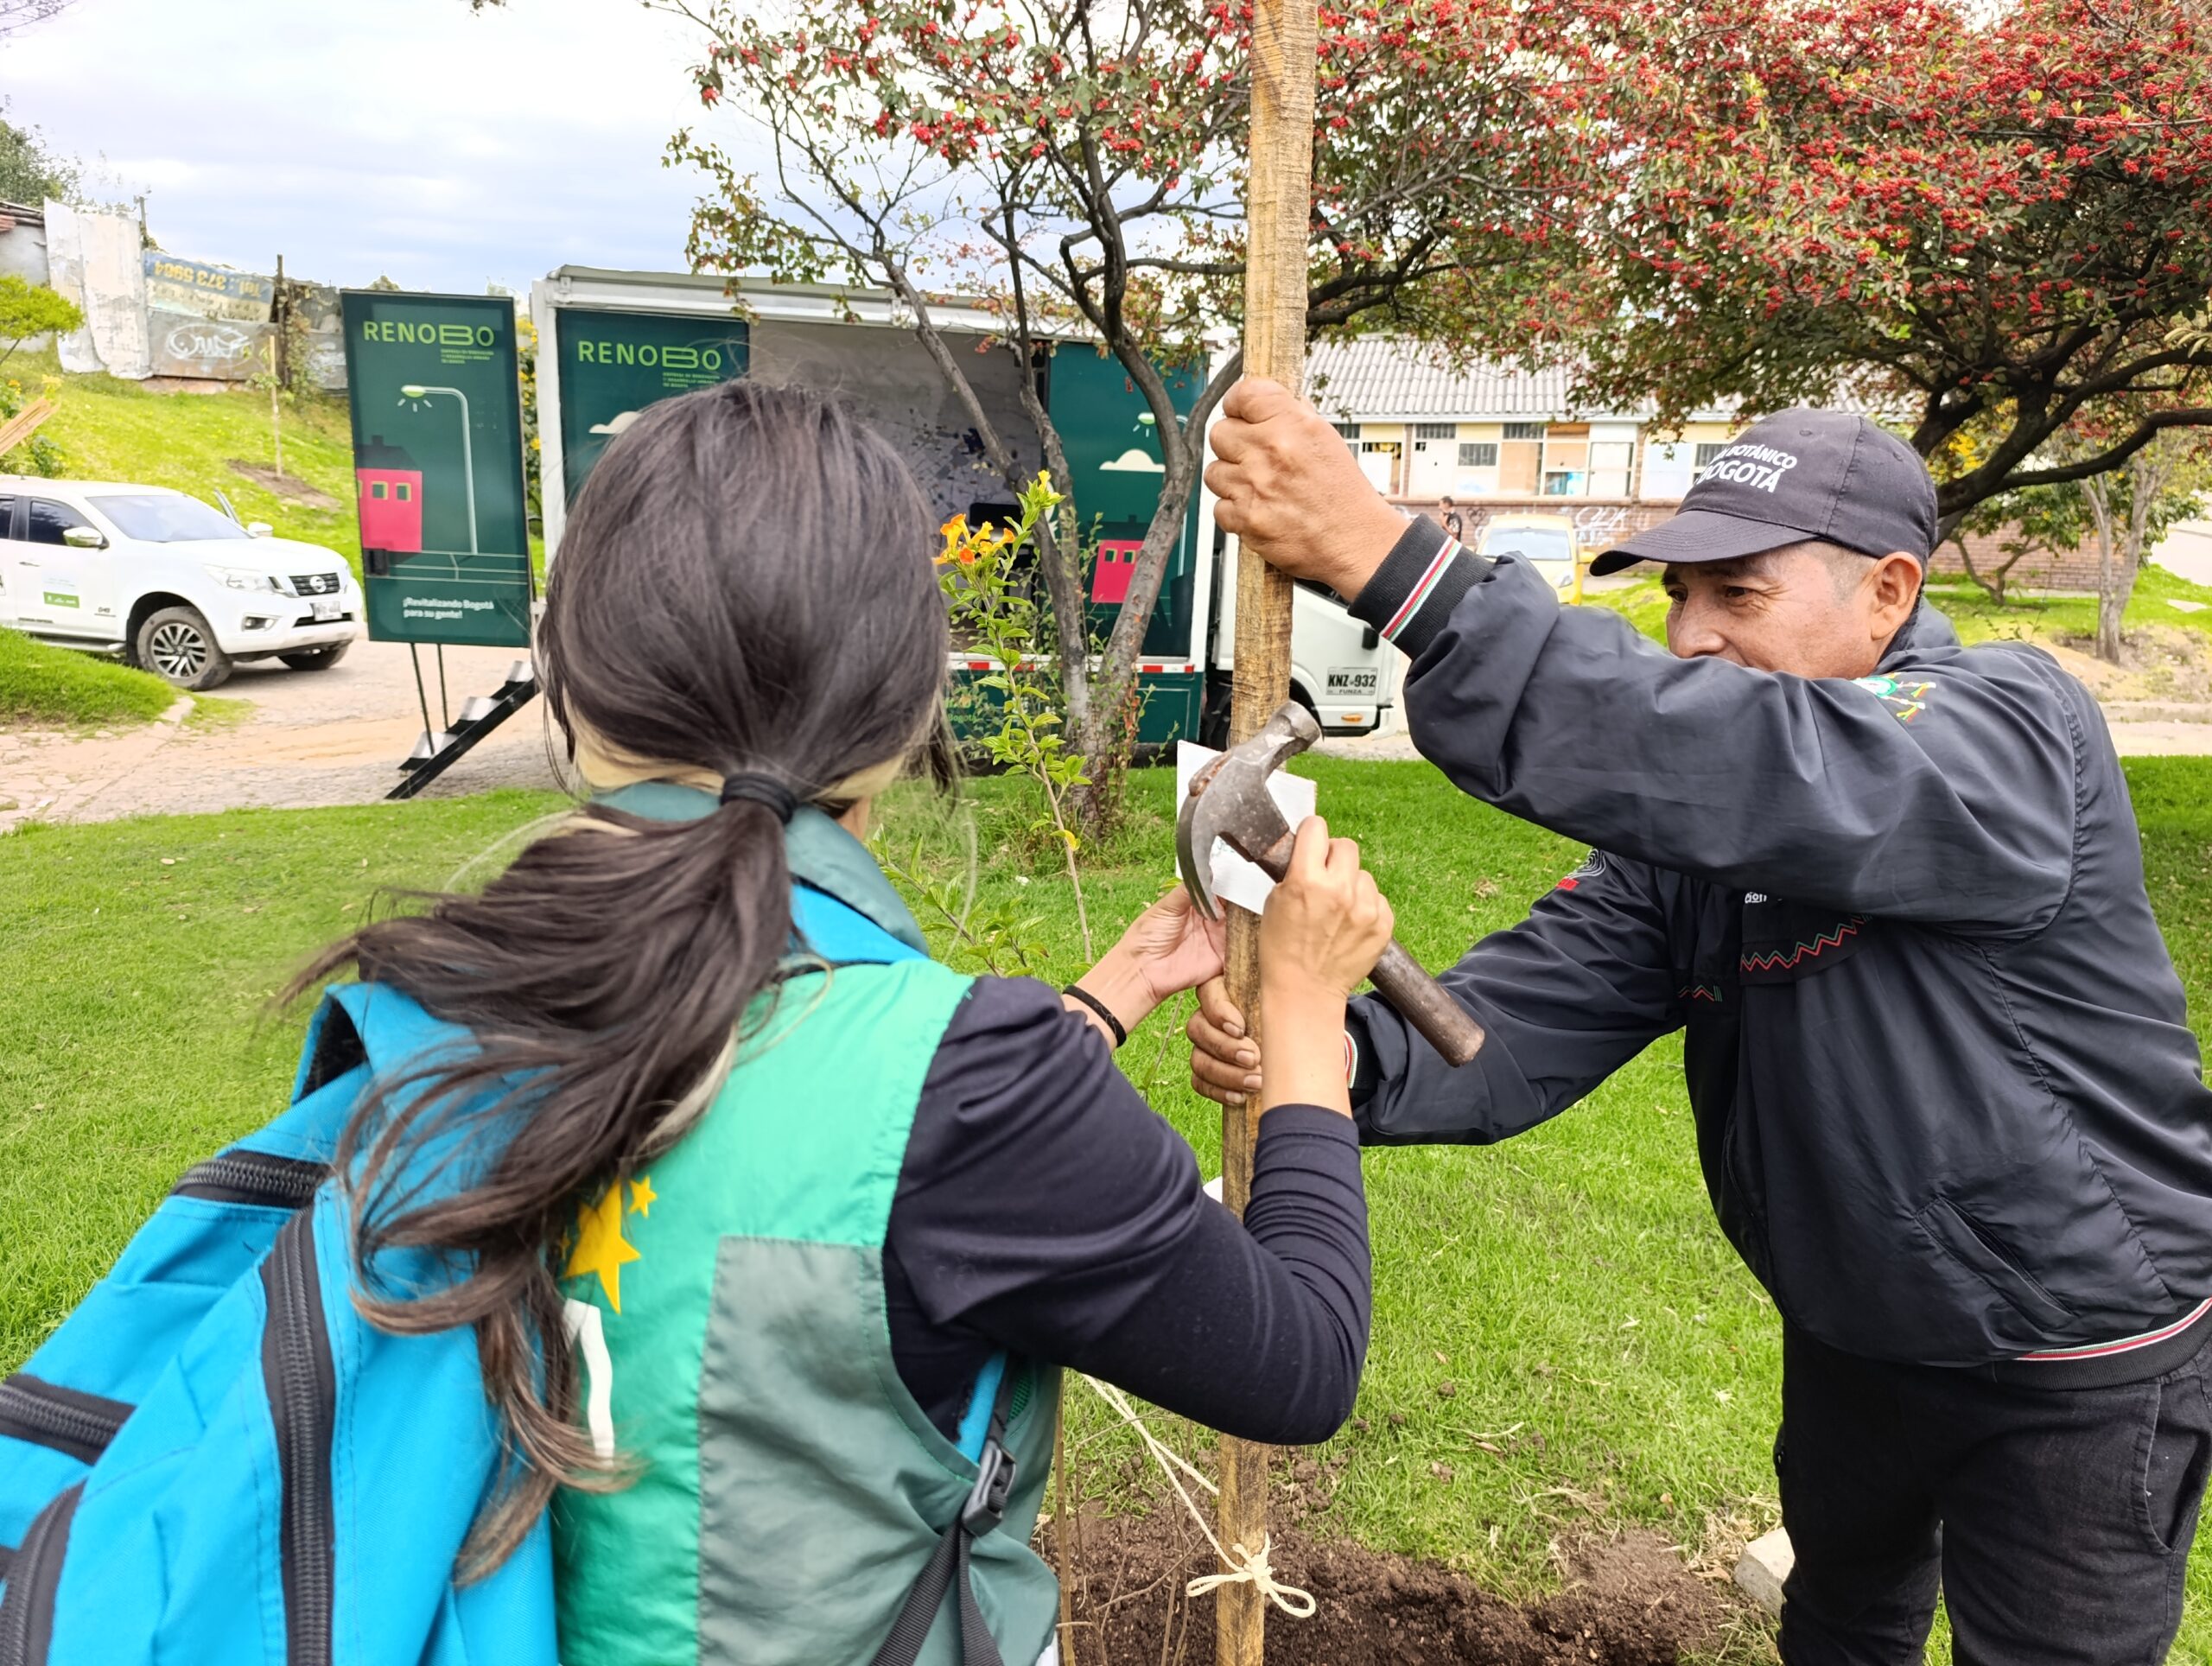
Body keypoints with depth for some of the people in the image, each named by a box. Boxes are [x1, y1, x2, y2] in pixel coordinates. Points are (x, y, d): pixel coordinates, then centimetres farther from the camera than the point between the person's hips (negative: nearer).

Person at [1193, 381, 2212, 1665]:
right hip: (1849, 1333, 6)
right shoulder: (1690, 817, -7)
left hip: (2078, 1368, -5)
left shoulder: (2016, 728, -26)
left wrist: (1388, 558, -54)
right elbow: (1529, 1020, -18)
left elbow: (1771, 770, -48)